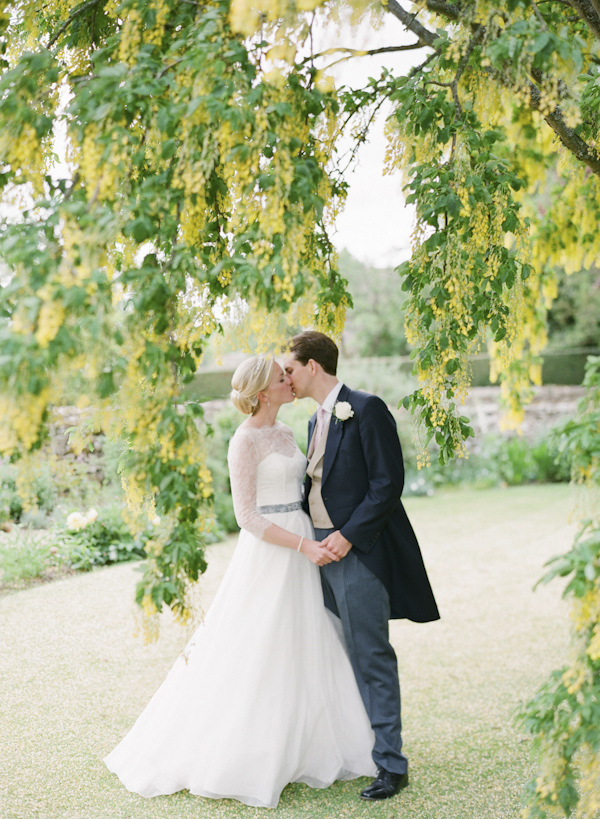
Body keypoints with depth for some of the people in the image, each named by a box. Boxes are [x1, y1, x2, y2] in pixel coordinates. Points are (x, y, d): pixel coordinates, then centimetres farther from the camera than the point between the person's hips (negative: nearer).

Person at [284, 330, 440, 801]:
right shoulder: (317, 419, 17)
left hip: (358, 551, -9)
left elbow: (388, 483, -16)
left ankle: (390, 765, 4)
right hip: (322, 550, 9)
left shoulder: (367, 410, -11)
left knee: (373, 658, -4)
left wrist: (348, 534, -19)